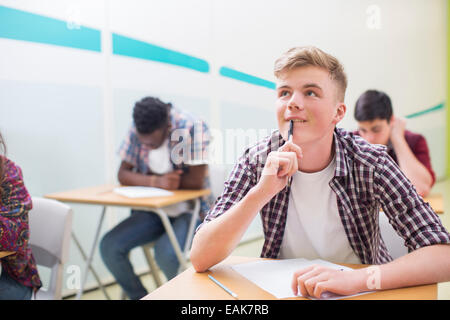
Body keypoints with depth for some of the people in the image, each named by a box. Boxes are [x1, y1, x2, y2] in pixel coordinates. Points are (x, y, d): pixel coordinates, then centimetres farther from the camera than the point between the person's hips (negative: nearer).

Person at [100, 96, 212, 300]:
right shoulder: (137, 131, -3)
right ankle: (140, 296, 8)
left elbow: (196, 181, -22)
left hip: (189, 211, -5)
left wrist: (150, 178, -11)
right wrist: (157, 182, -23)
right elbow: (123, 174, -3)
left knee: (165, 252, -31)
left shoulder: (192, 128, -18)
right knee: (109, 247, -14)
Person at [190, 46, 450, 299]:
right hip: (285, 291, 2)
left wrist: (354, 279, -35)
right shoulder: (258, 161, -13)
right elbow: (200, 259, -18)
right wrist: (261, 192, -32)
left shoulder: (370, 163, -15)